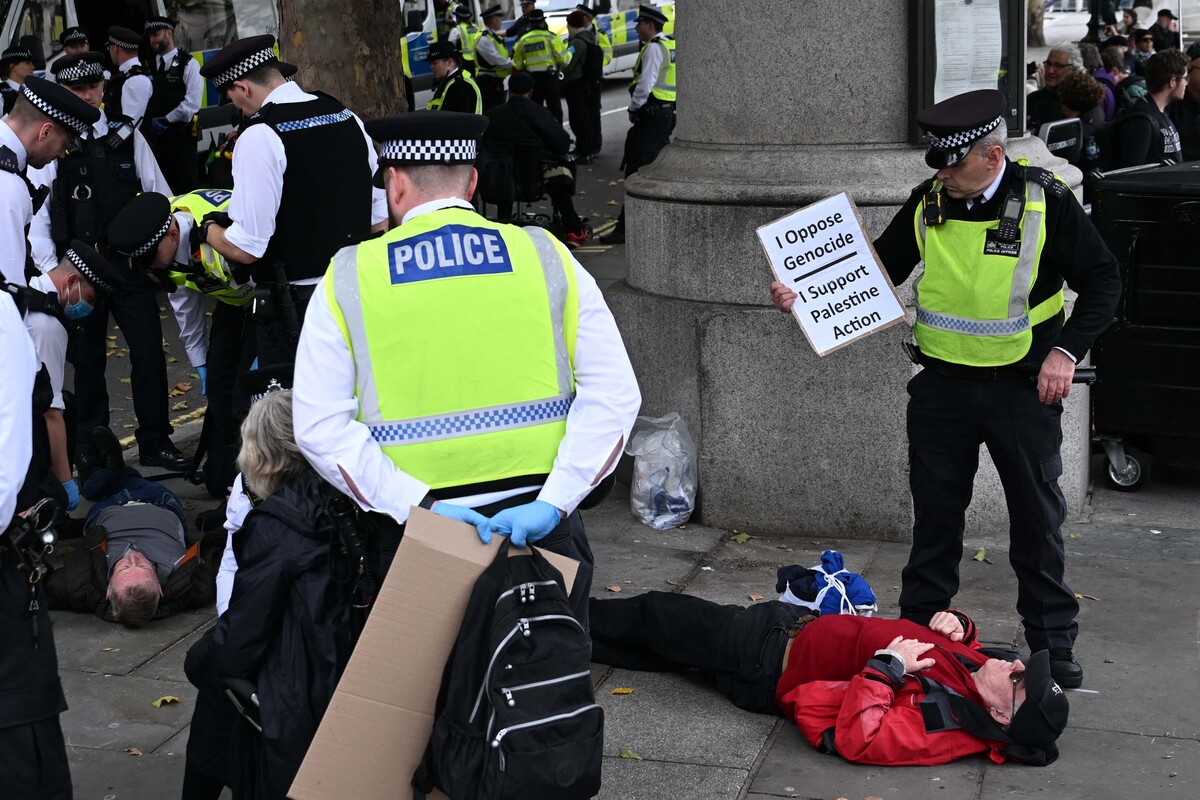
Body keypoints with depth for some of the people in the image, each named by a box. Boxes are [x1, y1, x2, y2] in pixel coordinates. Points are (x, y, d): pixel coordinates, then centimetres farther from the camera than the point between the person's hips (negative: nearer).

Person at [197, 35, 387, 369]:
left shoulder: (259, 137, -15)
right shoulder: (346, 117, 6)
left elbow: (245, 248, -16)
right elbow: (381, 219, 10)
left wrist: (208, 229, 3)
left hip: (293, 305, -7)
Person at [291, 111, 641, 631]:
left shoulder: (348, 278, 0)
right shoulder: (545, 257, 2)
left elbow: (319, 426, -7)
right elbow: (613, 393, -5)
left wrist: (421, 507, -11)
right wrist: (553, 504, -9)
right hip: (541, 524, 1)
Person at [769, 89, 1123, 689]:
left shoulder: (1045, 201, -10)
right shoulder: (927, 203, 0)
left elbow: (1101, 279, -3)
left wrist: (1066, 350, -14)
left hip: (1023, 387, -3)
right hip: (942, 386, 3)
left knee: (1037, 519, 8)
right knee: (935, 515, 11)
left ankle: (1053, 643, 24)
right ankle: (918, 631, 26)